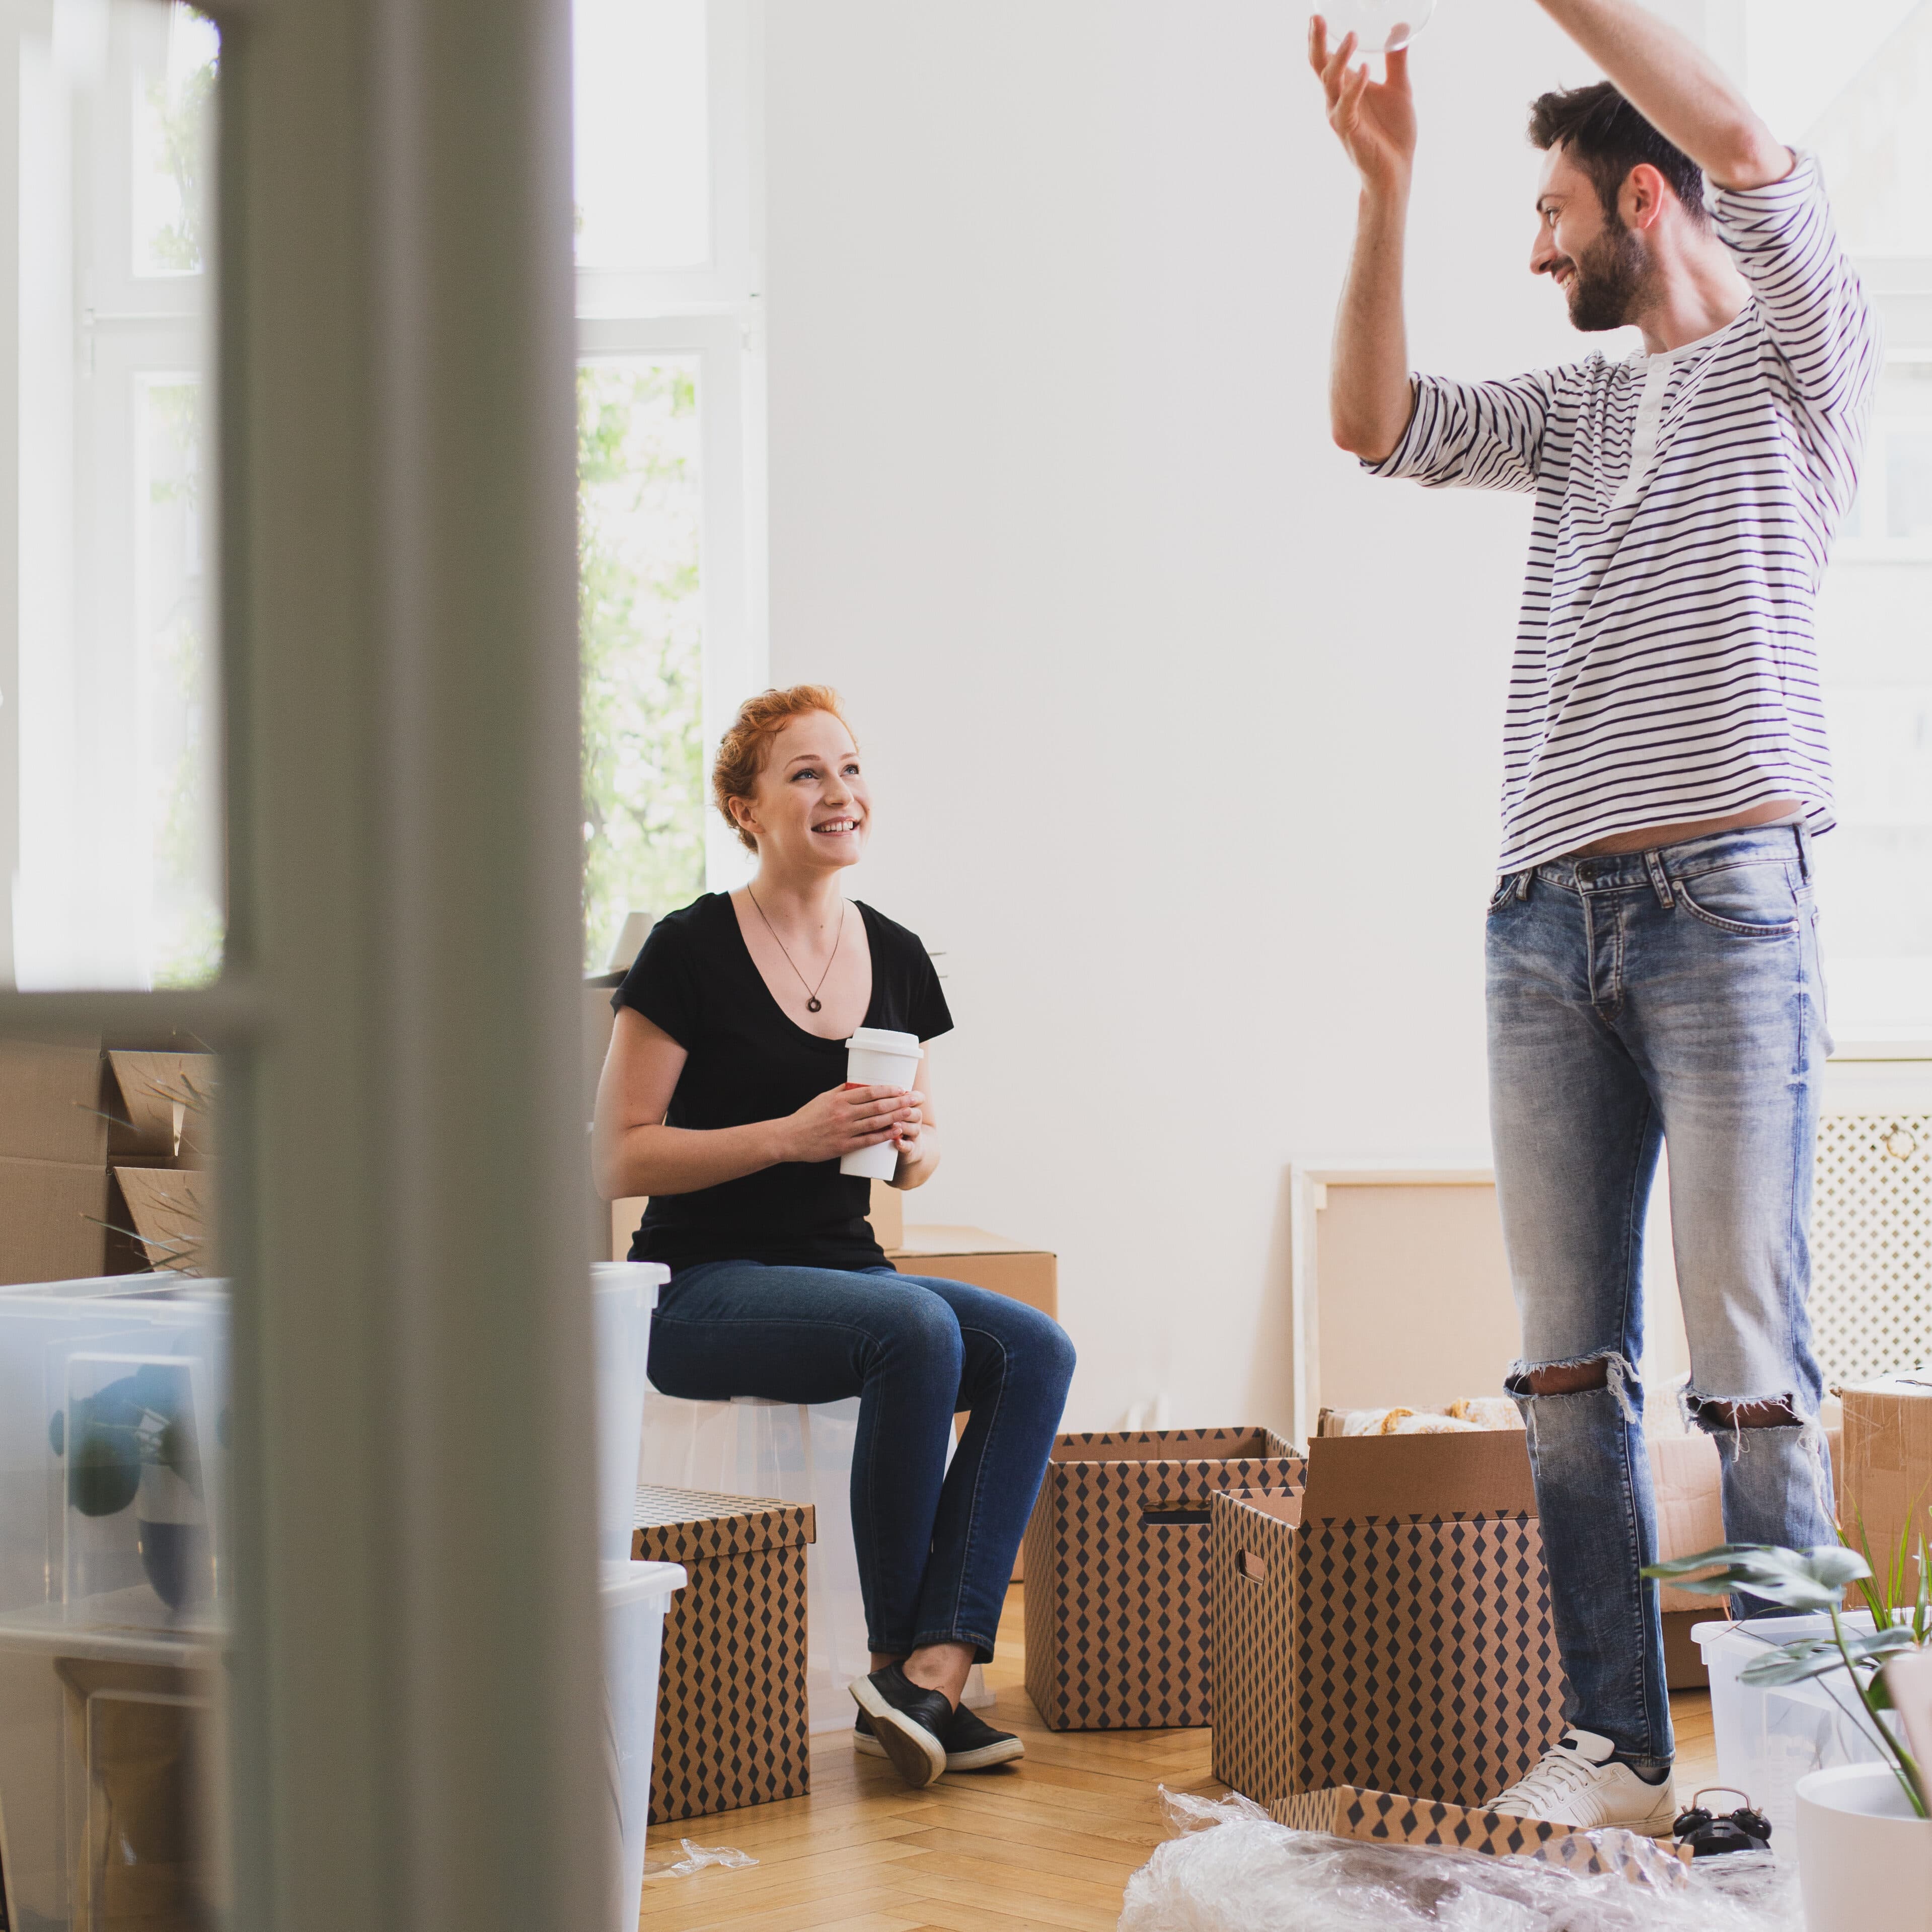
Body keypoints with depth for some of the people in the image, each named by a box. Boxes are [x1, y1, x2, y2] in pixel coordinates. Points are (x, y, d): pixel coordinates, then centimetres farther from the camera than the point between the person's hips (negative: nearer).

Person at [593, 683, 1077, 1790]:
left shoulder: (896, 956, 10)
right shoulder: (694, 951, -7)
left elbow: (922, 1157, 18)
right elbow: (618, 1159, -10)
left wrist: (915, 1143, -7)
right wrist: (794, 1134, -20)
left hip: (844, 1270, 6)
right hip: (705, 1286, -6)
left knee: (1038, 1351, -20)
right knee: (917, 1328, -33)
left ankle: (934, 1672, -27)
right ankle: (898, 1659, -16)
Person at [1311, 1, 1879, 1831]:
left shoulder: (1803, 355, 4)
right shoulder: (1574, 407, 23)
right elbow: (1373, 422, 16)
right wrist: (1383, 182, 10)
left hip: (1722, 905, -6)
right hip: (1544, 921, 6)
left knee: (1748, 1364, -7)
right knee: (1570, 1363, 3)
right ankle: (1616, 1743, 8)